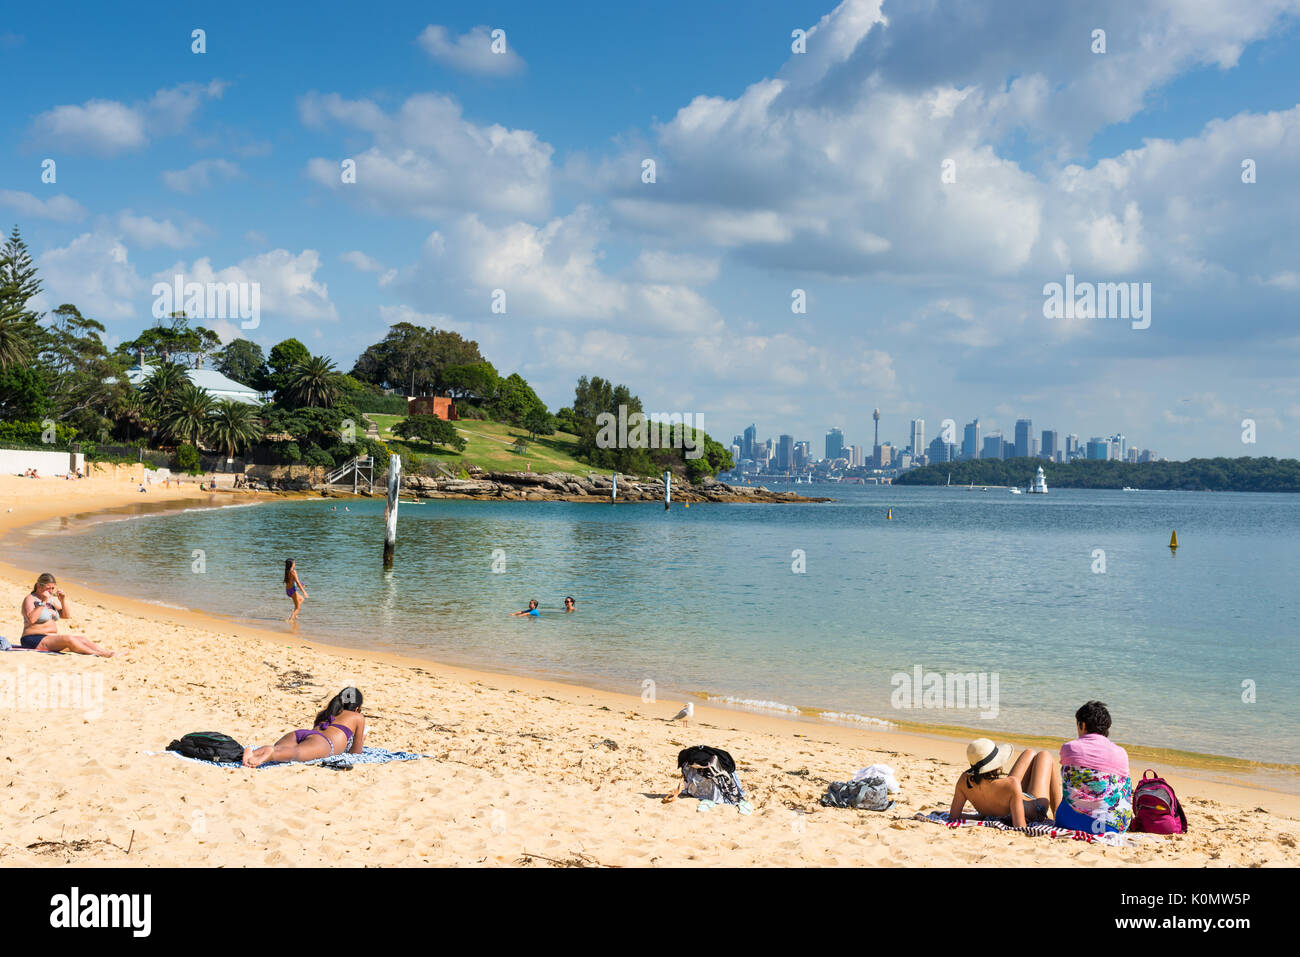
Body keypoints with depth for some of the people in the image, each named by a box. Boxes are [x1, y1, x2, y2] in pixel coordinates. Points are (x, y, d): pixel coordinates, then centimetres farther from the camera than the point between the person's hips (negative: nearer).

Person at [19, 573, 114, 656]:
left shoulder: (52, 599, 14)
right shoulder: (30, 599, -8)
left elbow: (67, 615, 11)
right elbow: (31, 619, -25)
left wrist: (63, 600, -3)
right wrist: (42, 602, -25)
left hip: (52, 639, 8)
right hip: (35, 640, -8)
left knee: (83, 639, -9)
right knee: (69, 639, -28)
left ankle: (106, 652, -18)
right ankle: (100, 655, -31)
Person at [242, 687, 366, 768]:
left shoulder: (323, 714, 45)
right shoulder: (358, 717, 30)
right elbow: (356, 751, 33)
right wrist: (360, 740, 56)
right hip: (324, 742, -6)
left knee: (277, 749, -27)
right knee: (297, 753, -38)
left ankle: (252, 752, -61)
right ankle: (270, 754, -72)